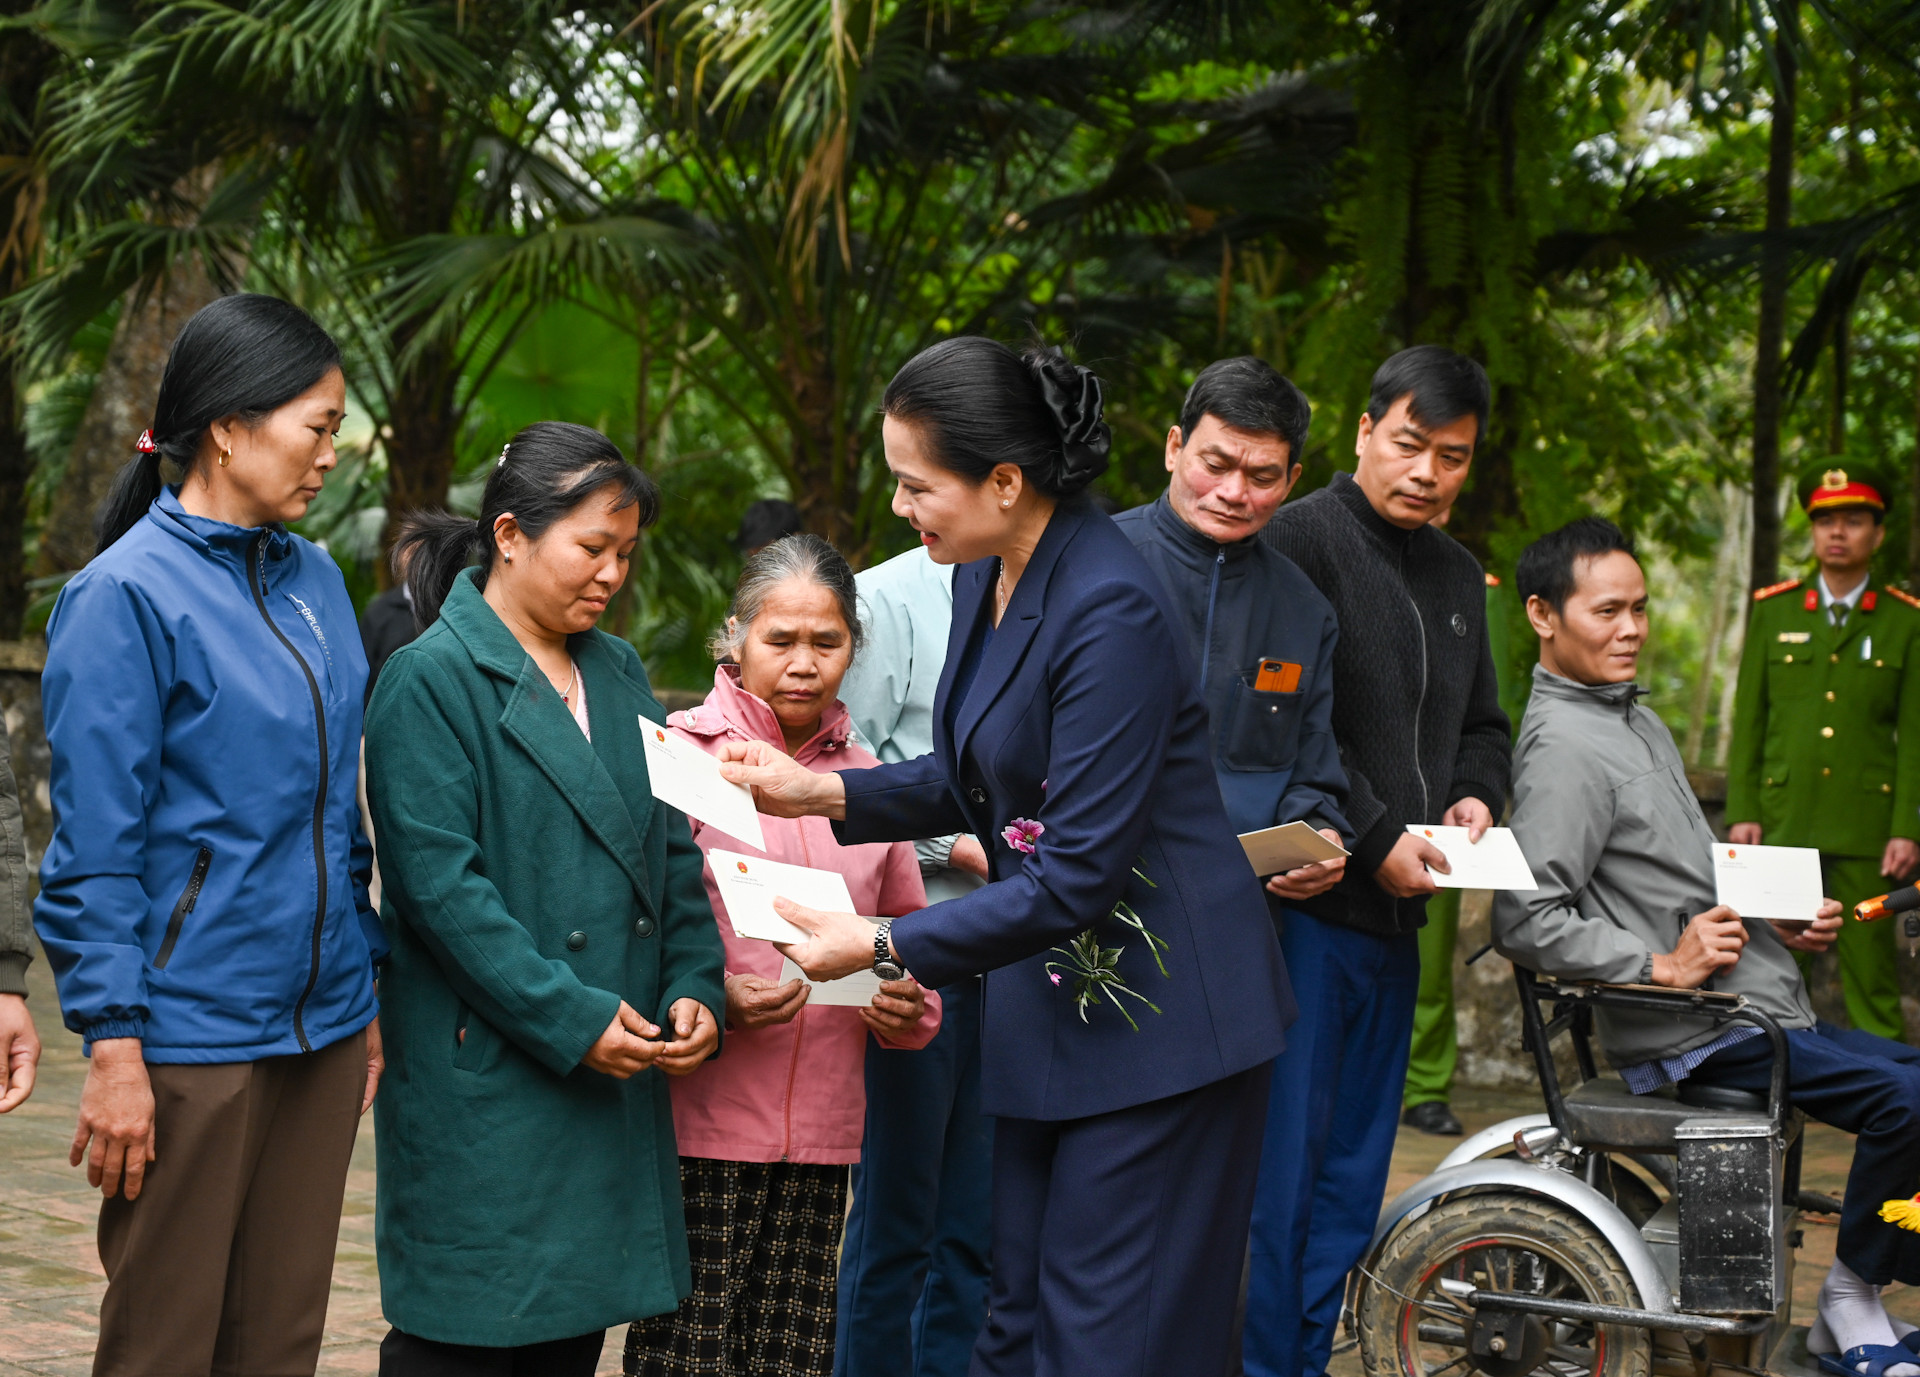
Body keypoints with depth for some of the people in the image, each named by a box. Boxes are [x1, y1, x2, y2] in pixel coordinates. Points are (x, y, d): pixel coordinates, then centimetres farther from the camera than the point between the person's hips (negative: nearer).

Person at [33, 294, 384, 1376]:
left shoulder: (317, 581, 10)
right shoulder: (126, 595, -11)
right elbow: (94, 846, -13)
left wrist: (367, 994, 15)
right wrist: (114, 1044, -16)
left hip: (320, 1028, 7)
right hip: (192, 1034, -7)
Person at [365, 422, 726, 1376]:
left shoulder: (619, 674, 15)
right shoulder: (431, 680, -8)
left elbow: (671, 849, 15)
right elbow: (441, 885, -15)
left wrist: (694, 987, -1)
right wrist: (570, 1020, -18)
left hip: (614, 1077, 7)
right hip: (483, 1076, -7)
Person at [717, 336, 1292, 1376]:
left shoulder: (1113, 612, -25)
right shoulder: (987, 576, 4)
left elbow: (1077, 873, -24)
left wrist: (883, 945, -20)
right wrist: (824, 792, 6)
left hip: (1156, 1013, -9)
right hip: (1048, 997, 9)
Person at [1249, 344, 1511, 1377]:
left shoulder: (1458, 576, 18)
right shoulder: (1300, 540, -8)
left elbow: (1480, 724, 28)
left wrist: (1475, 793, 6)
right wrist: (1377, 838, -17)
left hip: (1395, 911, 8)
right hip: (1305, 903, -8)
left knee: (1353, 1171, 12)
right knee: (1281, 1164, -7)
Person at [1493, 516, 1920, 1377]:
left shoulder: (1636, 719, 19)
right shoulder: (1563, 745, -13)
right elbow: (1525, 922, -22)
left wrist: (1781, 921, 13)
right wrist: (1660, 967, -21)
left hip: (1759, 1008, 10)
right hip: (1692, 1037, -10)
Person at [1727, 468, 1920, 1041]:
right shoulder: (1773, 611, 8)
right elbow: (1748, 720, 8)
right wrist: (1741, 813, 0)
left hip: (1868, 822, -1)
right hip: (1783, 817, 1)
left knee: (1871, 962, 1)